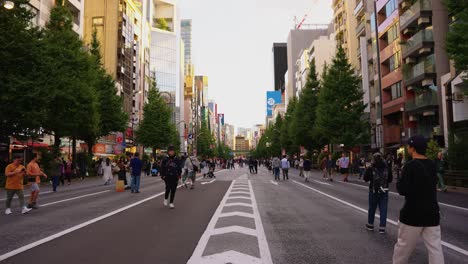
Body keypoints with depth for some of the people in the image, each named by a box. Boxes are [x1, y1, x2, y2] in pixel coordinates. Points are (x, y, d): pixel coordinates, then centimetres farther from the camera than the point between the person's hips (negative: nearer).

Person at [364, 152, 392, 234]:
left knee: (372, 208, 14)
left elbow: (365, 179, -3)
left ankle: (370, 224, 27)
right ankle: (382, 227, 8)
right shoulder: (386, 168, -6)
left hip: (373, 191, -1)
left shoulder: (371, 169, -12)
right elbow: (390, 179, 3)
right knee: (383, 209, 7)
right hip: (384, 192, 1)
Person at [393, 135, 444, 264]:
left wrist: (399, 180, 1)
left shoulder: (410, 166, -14)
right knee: (435, 248, 4)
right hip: (432, 213, 6)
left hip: (413, 214, -6)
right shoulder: (432, 165, 5)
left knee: (403, 245, 10)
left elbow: (403, 190, -18)